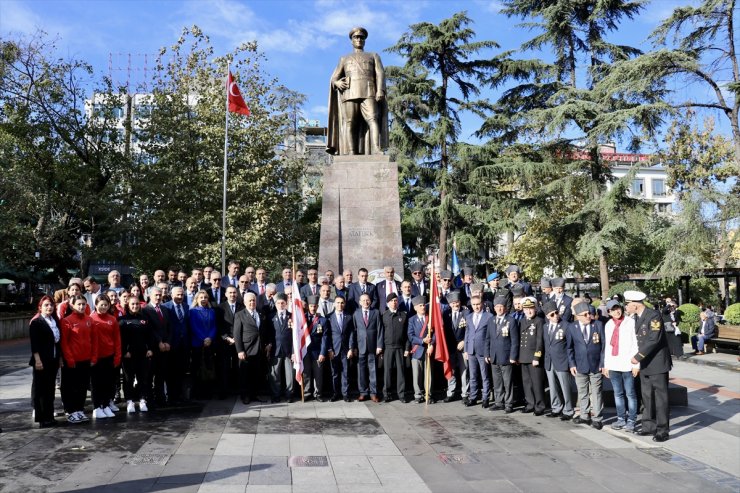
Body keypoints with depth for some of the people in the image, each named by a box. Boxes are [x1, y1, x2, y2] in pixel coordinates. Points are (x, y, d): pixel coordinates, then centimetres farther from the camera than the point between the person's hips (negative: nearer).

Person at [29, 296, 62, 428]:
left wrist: (60, 357, 12)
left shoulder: (55, 321, 12)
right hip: (42, 361, -6)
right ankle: (42, 418, 6)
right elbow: (34, 343, -13)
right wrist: (37, 360, -18)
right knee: (41, 389, 0)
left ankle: (49, 416, 19)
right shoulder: (36, 322, -7)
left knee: (50, 388, 11)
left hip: (53, 360, 6)